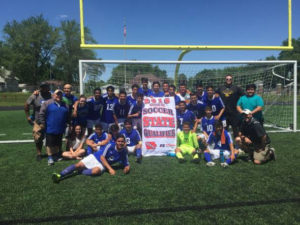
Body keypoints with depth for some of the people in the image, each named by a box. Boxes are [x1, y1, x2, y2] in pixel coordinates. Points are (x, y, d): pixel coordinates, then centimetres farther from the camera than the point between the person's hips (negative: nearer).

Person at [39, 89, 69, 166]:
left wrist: (68, 124, 15)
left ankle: (56, 155, 30)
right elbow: (41, 114, -6)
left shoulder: (65, 105, 10)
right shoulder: (47, 103, -4)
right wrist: (42, 123, -9)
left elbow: (67, 117, 18)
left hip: (60, 129, 5)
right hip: (50, 129, -4)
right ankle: (50, 157, 11)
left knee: (58, 143, 15)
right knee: (50, 144, 1)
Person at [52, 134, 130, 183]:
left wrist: (127, 168, -24)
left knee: (96, 171, -35)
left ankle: (78, 172, -19)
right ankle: (60, 175, -25)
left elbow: (126, 164, 2)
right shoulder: (110, 146, -14)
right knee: (79, 165, -21)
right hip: (95, 157, 0)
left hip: (103, 165, 0)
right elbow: (102, 157, -15)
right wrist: (110, 168, -25)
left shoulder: (124, 152, -6)